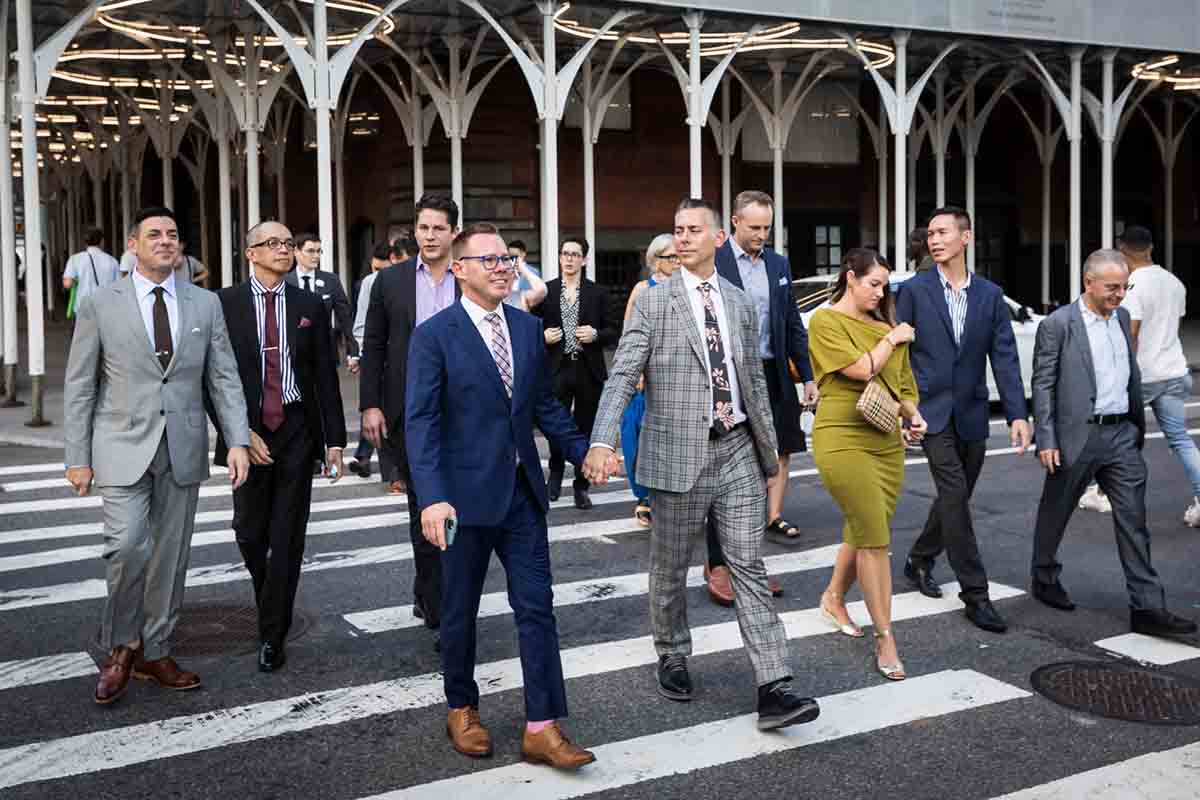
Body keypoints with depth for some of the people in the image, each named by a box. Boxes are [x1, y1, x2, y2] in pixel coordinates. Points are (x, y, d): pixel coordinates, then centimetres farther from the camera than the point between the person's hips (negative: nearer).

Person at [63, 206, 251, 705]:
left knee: (170, 556, 8)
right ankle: (121, 648, 8)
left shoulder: (205, 304, 7)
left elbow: (224, 377, 5)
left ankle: (154, 653, 23)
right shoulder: (100, 305, 1)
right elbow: (79, 387, 2)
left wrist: (237, 440, -5)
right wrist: (78, 458, -2)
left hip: (183, 450, 3)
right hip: (124, 446, -3)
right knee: (128, 547, -15)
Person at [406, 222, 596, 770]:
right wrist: (432, 497, -24)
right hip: (466, 494, -4)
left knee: (536, 607, 2)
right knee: (460, 609, 12)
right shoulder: (434, 335, -10)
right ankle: (461, 708, 32)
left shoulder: (529, 328, 7)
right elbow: (420, 421, -15)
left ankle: (542, 728, 7)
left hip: (522, 491, 4)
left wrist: (583, 452, 5)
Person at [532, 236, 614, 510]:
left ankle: (581, 487, 16)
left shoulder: (597, 293, 5)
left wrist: (595, 334, -12)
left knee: (585, 429, 4)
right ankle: (556, 471, 26)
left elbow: (611, 332, 7)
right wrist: (542, 336, -9)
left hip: (589, 371, 0)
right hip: (557, 369, 0)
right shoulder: (545, 291, 5)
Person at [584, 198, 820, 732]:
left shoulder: (740, 303, 11)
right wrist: (602, 441, -27)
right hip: (678, 454, -3)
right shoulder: (653, 302, -4)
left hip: (737, 451, 3)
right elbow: (622, 377, -13)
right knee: (670, 570, 10)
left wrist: (769, 448, 19)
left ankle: (774, 689, -2)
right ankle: (673, 658, 33)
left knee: (749, 568, -1)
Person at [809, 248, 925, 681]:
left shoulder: (882, 324, 14)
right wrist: (891, 340, -2)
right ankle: (885, 638, 1)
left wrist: (914, 414, 2)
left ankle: (834, 599, 39)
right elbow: (861, 369, -17)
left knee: (863, 532, 14)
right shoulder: (826, 321, -6)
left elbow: (900, 380, 19)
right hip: (843, 439, -7)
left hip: (887, 442, 7)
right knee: (874, 539, -8)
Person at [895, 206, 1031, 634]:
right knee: (954, 495, -11)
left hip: (971, 413, 4)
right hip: (932, 410, -4)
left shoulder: (990, 294, 5)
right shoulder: (913, 290, -2)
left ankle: (919, 560, 36)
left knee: (955, 498, 13)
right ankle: (975, 593, -5)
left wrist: (1017, 413, -8)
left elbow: (1005, 356, 1)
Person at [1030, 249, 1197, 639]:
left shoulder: (1122, 317, 10)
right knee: (1055, 514, 12)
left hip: (1122, 435, 5)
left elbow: (1132, 374, 18)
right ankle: (1045, 579, 34)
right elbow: (1042, 384, -9)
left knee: (1133, 520, 0)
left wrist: (1139, 424, 17)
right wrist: (1046, 440, -14)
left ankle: (1147, 609, 1)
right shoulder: (1057, 325, -9)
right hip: (1077, 436, -5)